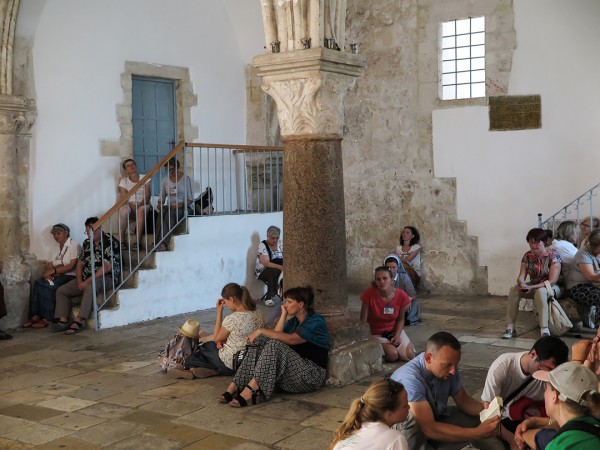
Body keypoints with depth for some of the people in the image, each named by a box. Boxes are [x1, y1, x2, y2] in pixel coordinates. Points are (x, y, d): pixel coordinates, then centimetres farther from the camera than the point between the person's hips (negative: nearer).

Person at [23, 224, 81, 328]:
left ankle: (47, 319, -25)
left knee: (49, 286, -30)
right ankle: (35, 315, -24)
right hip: (56, 276, 7)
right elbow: (49, 265, 11)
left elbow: (72, 266, -12)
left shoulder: (74, 245, -2)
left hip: (70, 276, -7)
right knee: (37, 283, -20)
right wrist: (48, 274, -12)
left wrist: (54, 271, -18)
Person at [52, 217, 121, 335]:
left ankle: (78, 321, -41)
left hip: (106, 278, -8)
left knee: (90, 287, -39)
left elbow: (107, 267, -18)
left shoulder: (110, 242, -10)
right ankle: (63, 321, -13)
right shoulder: (87, 243, 15)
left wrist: (88, 281, -19)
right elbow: (79, 264, 14)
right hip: (85, 280, 8)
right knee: (61, 291, -2)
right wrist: (79, 282, -4)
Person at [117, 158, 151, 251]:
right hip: (130, 206, 1)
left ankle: (137, 242, -39)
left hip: (144, 205, -1)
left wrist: (139, 205, -23)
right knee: (123, 210, -36)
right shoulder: (123, 181, 6)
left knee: (141, 210, -38)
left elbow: (147, 196, -5)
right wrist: (132, 206, -23)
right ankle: (122, 241, -32)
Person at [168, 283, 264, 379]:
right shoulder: (258, 314, -7)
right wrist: (222, 340, 1)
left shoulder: (231, 319, -27)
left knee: (205, 346, 23)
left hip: (231, 364, -6)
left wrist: (219, 312, -6)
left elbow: (216, 338, -7)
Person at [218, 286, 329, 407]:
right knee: (260, 341, -12)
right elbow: (275, 336, -2)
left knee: (275, 346, -29)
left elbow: (290, 339, -22)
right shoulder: (293, 321, 18)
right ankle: (235, 387, -27)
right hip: (293, 368, 7)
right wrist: (284, 315, 1)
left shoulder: (317, 321, -7)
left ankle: (249, 391, -38)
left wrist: (261, 331, -19)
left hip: (313, 374, -7)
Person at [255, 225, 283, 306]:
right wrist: (280, 267, -37)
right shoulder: (262, 245, -13)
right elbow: (266, 263, -25)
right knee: (275, 271, -36)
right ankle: (269, 298, -27)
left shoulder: (280, 244, 4)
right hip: (263, 271, -5)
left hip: (278, 271, 5)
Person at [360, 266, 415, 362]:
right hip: (377, 334, -3)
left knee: (409, 355, -18)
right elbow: (363, 320, -14)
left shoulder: (401, 295, -14)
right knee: (392, 355, -27)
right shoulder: (369, 293, -21)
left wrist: (397, 335, -16)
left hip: (395, 331, 3)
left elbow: (400, 319, 0)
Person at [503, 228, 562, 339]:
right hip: (533, 287, 5)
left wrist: (531, 287, -30)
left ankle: (544, 329, -39)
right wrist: (522, 284, -30)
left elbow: (552, 281, -22)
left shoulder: (553, 255, -15)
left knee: (540, 291, -38)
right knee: (513, 289, -21)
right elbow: (521, 277, -5)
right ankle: (510, 327, -23)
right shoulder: (527, 256, 0)